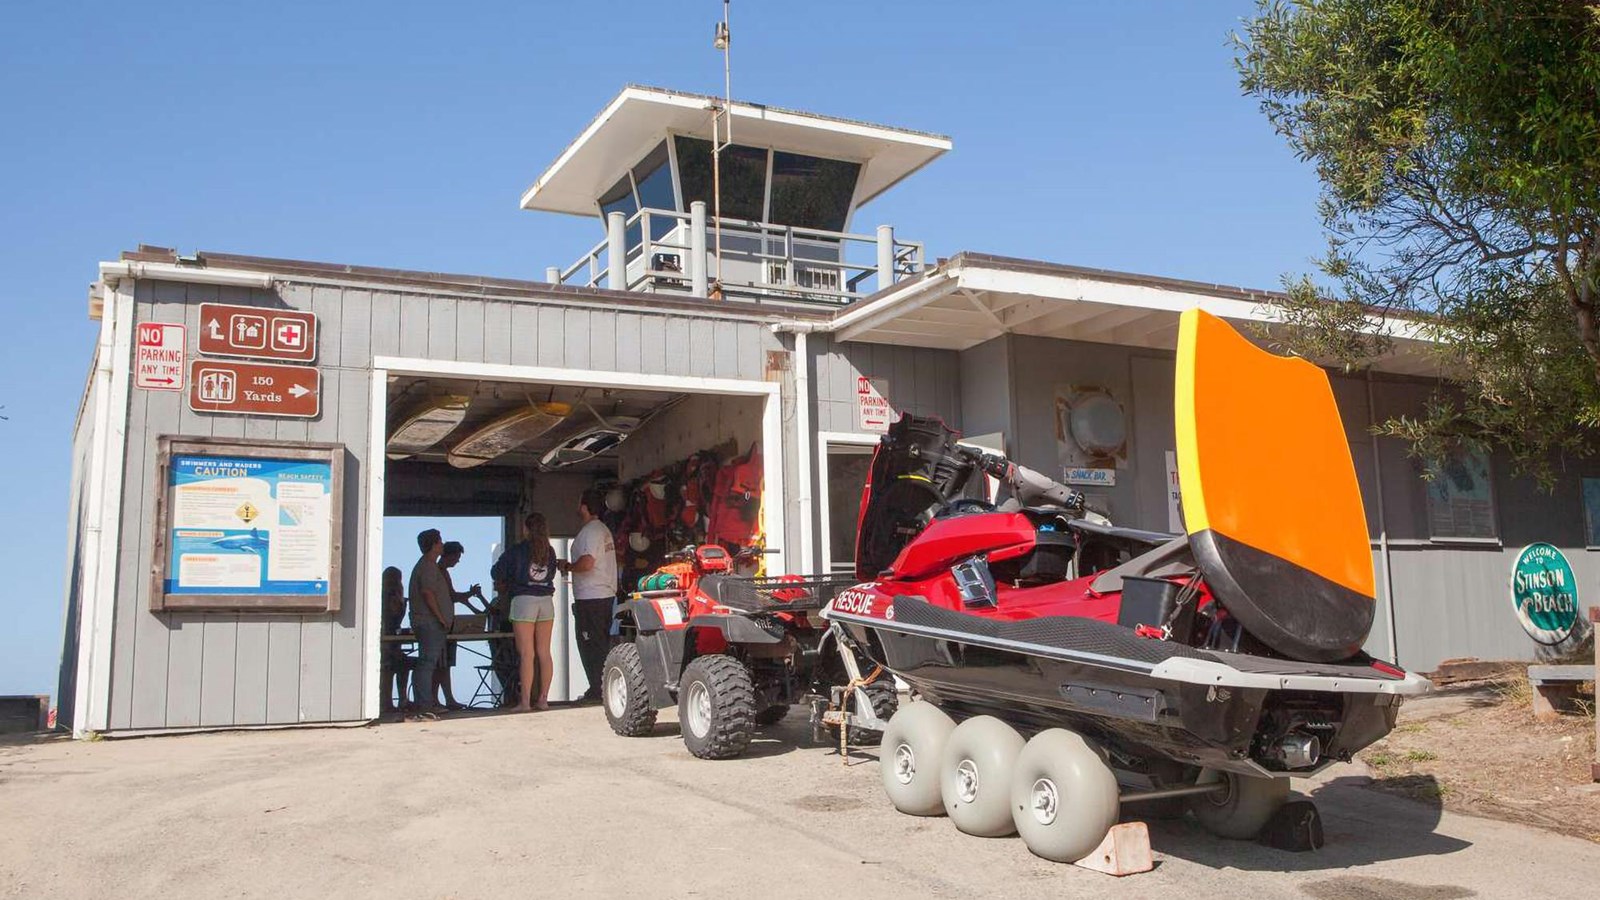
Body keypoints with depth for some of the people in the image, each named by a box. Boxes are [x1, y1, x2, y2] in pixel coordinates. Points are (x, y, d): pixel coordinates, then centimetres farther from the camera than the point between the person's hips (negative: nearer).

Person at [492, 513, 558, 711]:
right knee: (544, 653, 7)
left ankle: (525, 701, -5)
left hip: (524, 600, -4)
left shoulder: (516, 550, -3)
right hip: (547, 600, 4)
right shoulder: (549, 551, 9)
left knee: (526, 654, -4)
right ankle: (543, 698, 10)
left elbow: (497, 572, 0)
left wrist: (504, 585, 24)